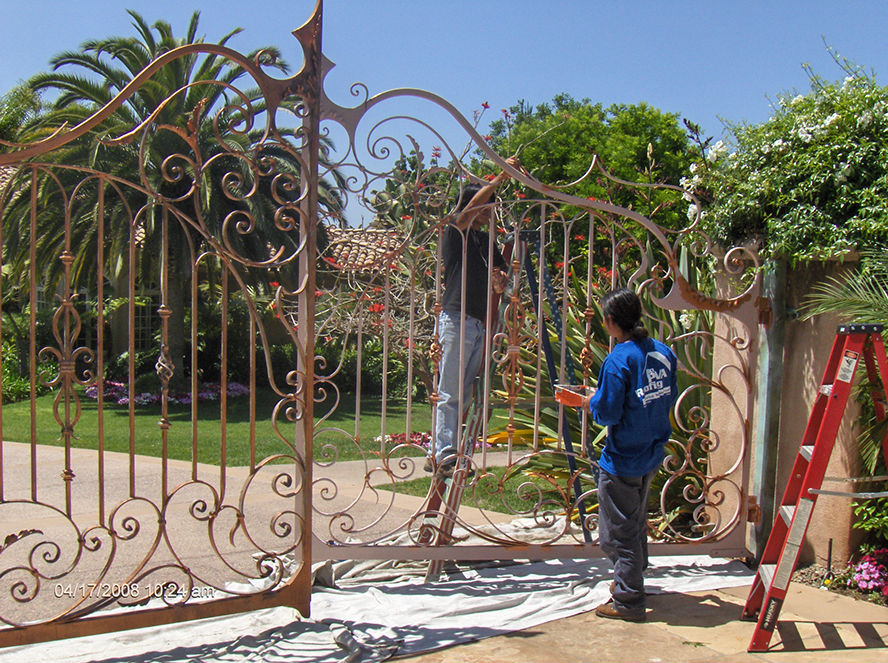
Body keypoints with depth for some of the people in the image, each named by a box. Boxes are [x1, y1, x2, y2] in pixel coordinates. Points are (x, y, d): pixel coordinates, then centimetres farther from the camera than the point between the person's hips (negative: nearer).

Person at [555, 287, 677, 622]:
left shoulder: (618, 360, -22)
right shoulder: (663, 352, 1)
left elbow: (607, 413, -22)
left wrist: (581, 401, -4)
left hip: (623, 460, -8)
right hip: (652, 453, 8)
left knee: (618, 531, 5)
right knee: (636, 522, 25)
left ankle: (628, 601, 14)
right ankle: (631, 580, 41)